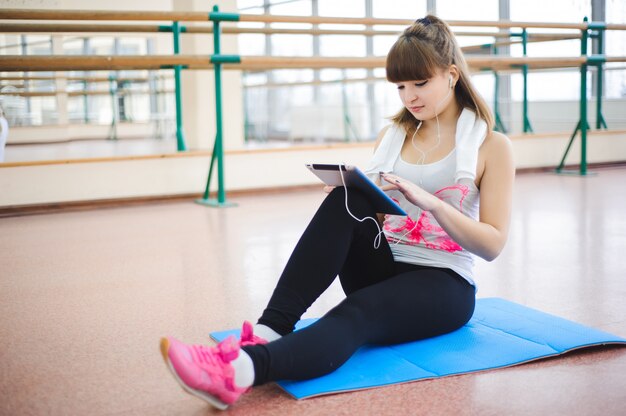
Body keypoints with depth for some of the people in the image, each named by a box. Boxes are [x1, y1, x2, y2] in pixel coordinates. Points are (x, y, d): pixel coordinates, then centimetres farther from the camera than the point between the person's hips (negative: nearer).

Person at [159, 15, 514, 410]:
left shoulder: (492, 146, -1)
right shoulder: (393, 135, 12)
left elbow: (493, 244, -8)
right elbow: (373, 213, 13)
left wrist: (431, 202, -23)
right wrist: (362, 202, -11)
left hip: (443, 286, -4)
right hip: (383, 271, 4)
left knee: (356, 314, -37)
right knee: (346, 203, -28)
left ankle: (240, 370, -62)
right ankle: (270, 329, -38)